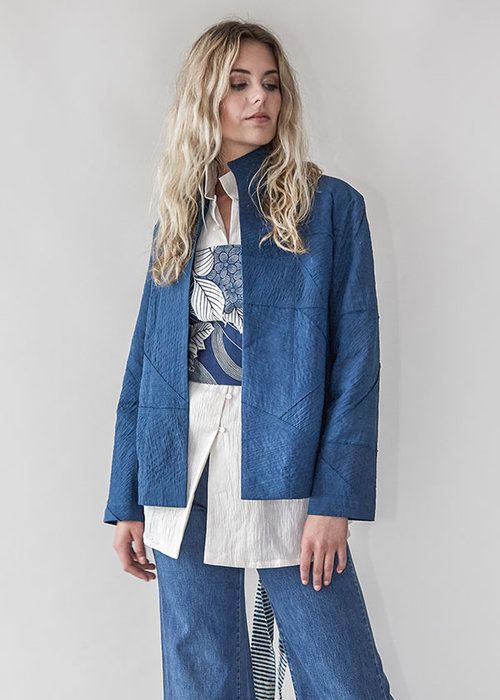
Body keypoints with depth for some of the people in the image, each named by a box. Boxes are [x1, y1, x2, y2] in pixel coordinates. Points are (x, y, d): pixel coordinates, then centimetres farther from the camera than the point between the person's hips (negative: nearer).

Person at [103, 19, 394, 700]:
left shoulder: (330, 206, 2)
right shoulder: (178, 220, 13)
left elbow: (356, 359, -5)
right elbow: (145, 365, 11)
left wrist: (334, 500, -13)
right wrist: (126, 502, 7)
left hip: (284, 474, -3)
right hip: (185, 482, 4)